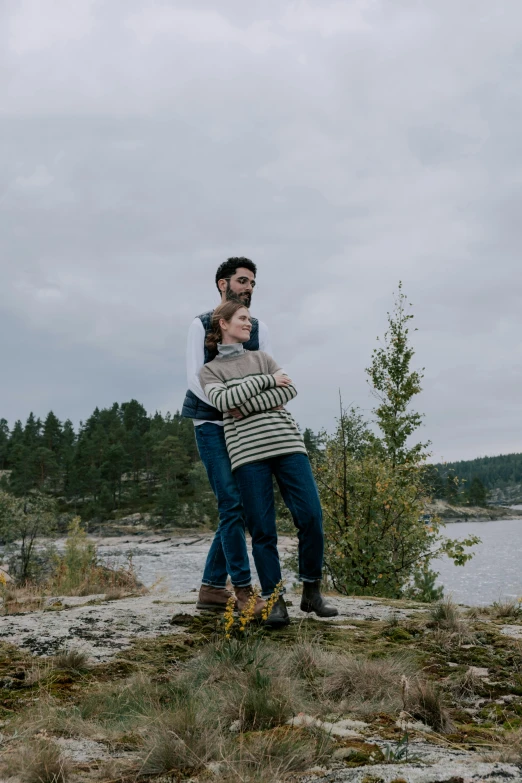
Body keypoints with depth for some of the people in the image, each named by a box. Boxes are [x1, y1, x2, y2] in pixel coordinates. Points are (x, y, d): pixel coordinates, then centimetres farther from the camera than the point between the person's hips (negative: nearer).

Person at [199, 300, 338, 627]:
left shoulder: (261, 357, 21)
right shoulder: (210, 370, 13)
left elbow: (289, 389, 4)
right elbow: (225, 400, -7)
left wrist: (246, 407, -7)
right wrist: (267, 380, -3)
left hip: (287, 443, 3)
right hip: (247, 452, -2)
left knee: (311, 516, -7)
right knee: (262, 529, -5)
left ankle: (312, 593, 7)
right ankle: (275, 602, 3)